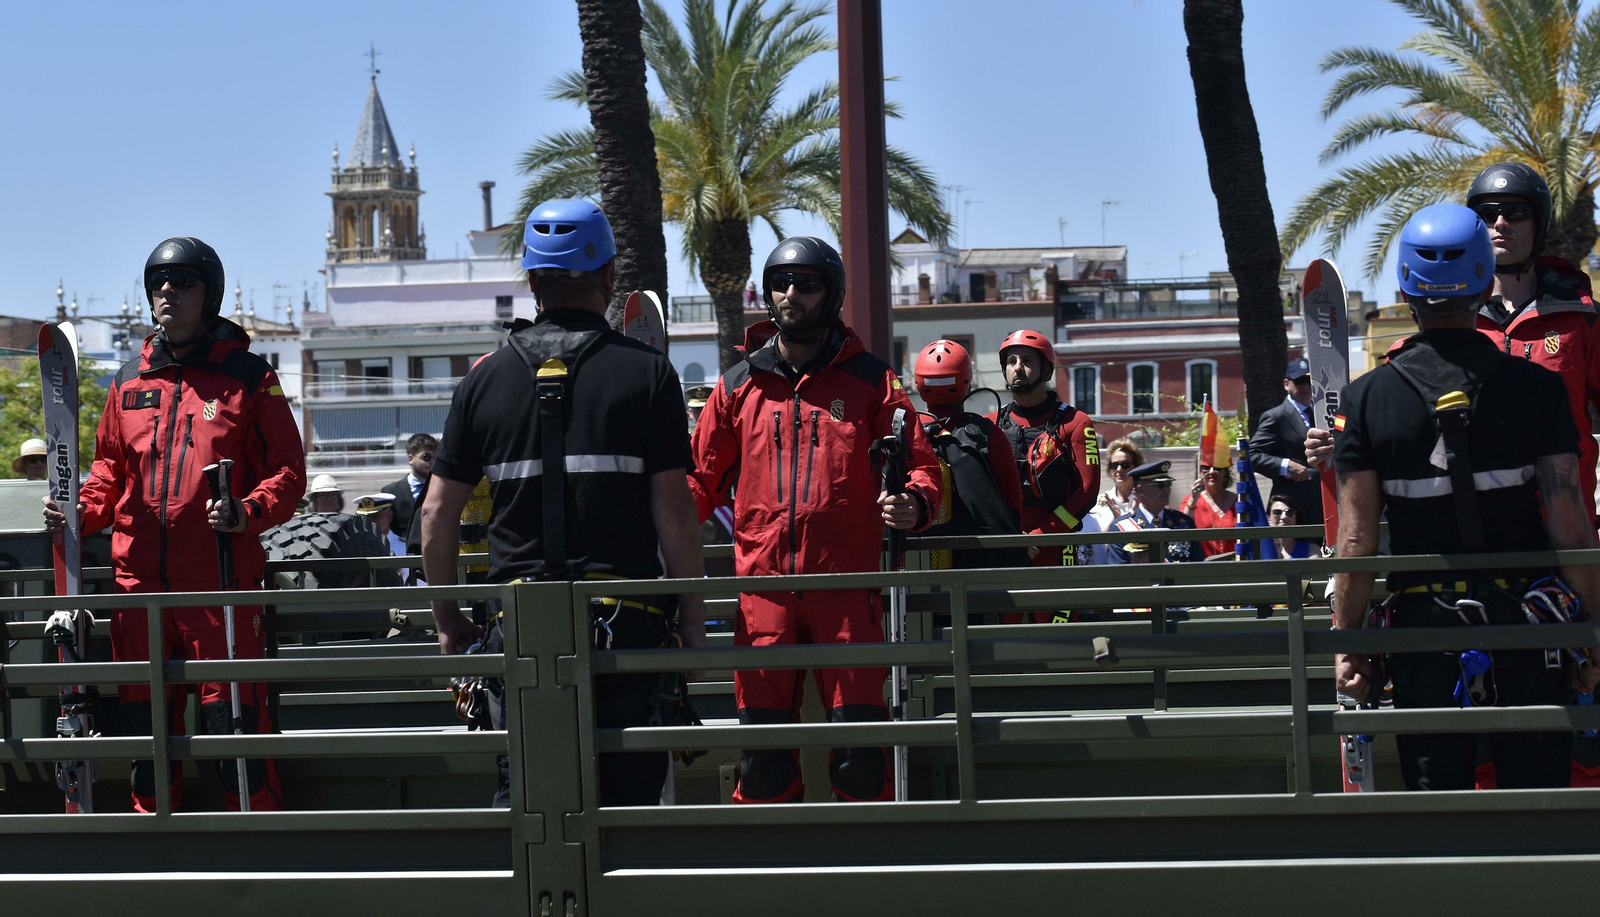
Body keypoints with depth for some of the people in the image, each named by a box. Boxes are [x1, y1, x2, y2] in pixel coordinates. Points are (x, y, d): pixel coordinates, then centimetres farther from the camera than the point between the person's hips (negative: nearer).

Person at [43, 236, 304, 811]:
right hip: (139, 580, 4)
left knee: (233, 726, -8)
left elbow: (288, 471, 2)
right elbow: (110, 469, 22)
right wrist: (79, 512, 2)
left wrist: (247, 512, -17)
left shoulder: (248, 377, 4)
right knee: (145, 729, 7)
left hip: (222, 582, -4)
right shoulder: (129, 381, 16)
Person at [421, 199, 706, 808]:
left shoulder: (486, 379, 6)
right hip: (627, 621, -2)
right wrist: (693, 619, 1)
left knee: (520, 797, 6)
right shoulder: (647, 373, -1)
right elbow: (673, 508, -5)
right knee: (627, 795, 4)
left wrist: (446, 616, 17)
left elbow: (438, 513, 7)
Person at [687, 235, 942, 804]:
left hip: (848, 585, -2)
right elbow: (702, 477, 17)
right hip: (764, 582, 2)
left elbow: (920, 464, 6)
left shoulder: (869, 380, 8)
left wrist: (914, 503, -16)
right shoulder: (739, 385, 13)